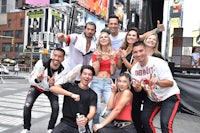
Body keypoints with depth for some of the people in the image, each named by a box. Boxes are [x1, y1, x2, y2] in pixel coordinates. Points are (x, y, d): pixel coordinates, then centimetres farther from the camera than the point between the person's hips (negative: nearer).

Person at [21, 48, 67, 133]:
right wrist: (37, 80, -52)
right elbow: (31, 80, -29)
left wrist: (53, 85, -53)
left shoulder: (62, 71, -30)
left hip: (51, 89, 1)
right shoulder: (41, 64, -34)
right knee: (27, 106, -14)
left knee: (56, 107, -14)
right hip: (37, 87, 0)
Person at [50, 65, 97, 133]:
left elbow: (92, 111, -6)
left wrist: (86, 119, -29)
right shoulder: (70, 86, 4)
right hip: (66, 122, -2)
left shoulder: (92, 94, 8)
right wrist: (71, 94, -21)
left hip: (82, 125, 2)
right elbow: (52, 88, -10)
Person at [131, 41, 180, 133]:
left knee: (165, 123, -19)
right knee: (145, 120, 9)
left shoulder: (158, 63, -24)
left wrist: (157, 82, -44)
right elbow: (138, 90, -5)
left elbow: (170, 83, -25)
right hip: (152, 98, 6)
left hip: (169, 96, -6)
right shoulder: (134, 69, -8)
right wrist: (136, 87, -29)